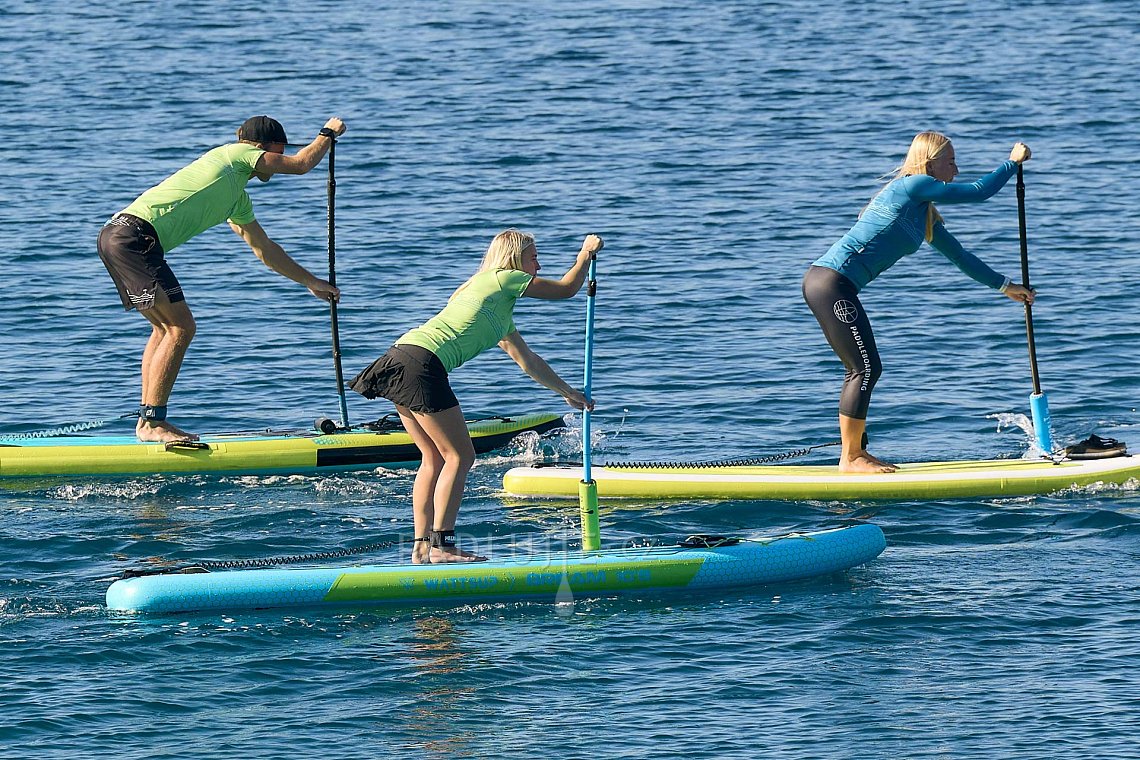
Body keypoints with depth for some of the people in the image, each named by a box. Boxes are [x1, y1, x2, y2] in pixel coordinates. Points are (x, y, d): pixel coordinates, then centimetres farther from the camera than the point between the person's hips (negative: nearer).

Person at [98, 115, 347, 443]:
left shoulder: (238, 200, 30)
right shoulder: (234, 153, 5)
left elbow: (264, 250, 41)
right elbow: (301, 164, 6)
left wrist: (311, 282, 46)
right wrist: (328, 133, 25)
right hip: (134, 234, -10)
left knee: (165, 328, 18)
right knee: (180, 328, -11)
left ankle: (147, 419, 19)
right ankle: (151, 423, -11)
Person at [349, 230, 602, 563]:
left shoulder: (502, 315, 30)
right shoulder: (503, 278, 4)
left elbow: (528, 361, 41)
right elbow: (566, 289, 11)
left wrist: (567, 392, 50)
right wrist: (587, 253, 28)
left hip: (400, 361, 10)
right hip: (421, 363, -10)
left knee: (435, 457, 14)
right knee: (460, 456, -6)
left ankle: (422, 546, 14)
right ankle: (442, 545, -9)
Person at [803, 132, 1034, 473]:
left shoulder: (925, 214, 21)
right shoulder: (911, 185, -9)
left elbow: (959, 255, 30)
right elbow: (978, 192, -7)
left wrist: (1004, 286, 33)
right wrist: (1013, 162, 6)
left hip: (829, 285, 10)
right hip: (831, 282, -10)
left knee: (861, 370, 15)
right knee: (866, 368, -8)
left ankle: (854, 454, 22)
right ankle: (851, 459, -3)